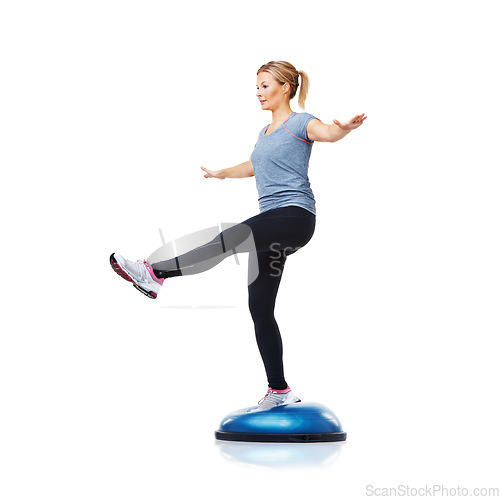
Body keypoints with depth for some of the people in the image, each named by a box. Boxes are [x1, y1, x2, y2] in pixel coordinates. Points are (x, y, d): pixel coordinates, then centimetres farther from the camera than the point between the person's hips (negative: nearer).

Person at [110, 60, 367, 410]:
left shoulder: (300, 123, 0)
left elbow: (327, 133, -23)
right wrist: (221, 173, 57)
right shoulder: (265, 133, 24)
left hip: (295, 214, -9)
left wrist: (345, 127, -46)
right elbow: (254, 166, 43)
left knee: (227, 241, -28)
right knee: (260, 307, 3)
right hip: (273, 222, 9)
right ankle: (279, 390, 7)